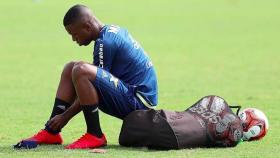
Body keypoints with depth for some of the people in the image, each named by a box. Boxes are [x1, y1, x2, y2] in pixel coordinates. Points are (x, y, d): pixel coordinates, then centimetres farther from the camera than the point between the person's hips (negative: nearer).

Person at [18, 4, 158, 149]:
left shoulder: (105, 43, -17)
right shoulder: (112, 30, 12)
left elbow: (96, 84, -13)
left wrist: (65, 116, -5)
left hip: (138, 101, -11)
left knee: (81, 71, -28)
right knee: (71, 68, 14)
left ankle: (95, 136, -18)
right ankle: (51, 132, 9)